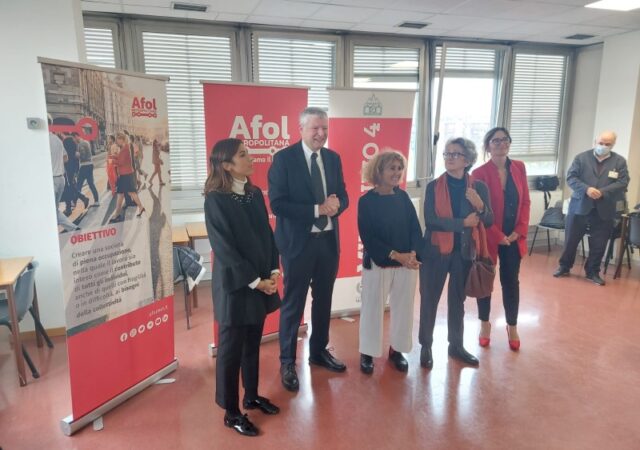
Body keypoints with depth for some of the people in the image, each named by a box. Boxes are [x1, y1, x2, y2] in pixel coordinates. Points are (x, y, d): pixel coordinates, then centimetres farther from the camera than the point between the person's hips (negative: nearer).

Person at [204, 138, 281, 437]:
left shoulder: (255, 193, 6)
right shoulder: (215, 200, -14)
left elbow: (266, 234, 9)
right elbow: (224, 248, -16)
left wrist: (272, 272, -2)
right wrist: (254, 281, -15)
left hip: (261, 282, 6)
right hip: (235, 285, -6)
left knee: (253, 344, 18)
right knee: (231, 349, 7)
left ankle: (252, 396, 37)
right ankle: (231, 413, 23)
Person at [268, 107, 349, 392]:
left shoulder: (333, 158, 7)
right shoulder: (284, 158, -11)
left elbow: (343, 197, 9)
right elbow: (278, 204, -18)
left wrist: (335, 205, -15)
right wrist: (318, 209, -22)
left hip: (329, 239, 6)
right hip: (298, 241, -6)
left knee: (323, 300, 18)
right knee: (293, 304, 6)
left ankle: (319, 352, 38)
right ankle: (287, 362, 23)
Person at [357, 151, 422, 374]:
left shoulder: (403, 197, 4)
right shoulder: (366, 201, -7)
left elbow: (415, 228, 3)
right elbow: (368, 237, -11)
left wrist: (413, 253, -14)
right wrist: (395, 255, -18)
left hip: (407, 263, 4)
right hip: (377, 264, -4)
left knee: (404, 308, 11)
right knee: (372, 308, 6)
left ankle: (396, 350, 30)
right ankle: (367, 353, 23)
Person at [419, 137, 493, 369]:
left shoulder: (478, 187, -1)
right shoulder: (433, 186, -7)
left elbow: (489, 222, -2)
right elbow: (430, 221, -16)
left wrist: (480, 205, -21)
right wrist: (463, 222, -17)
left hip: (464, 252, 3)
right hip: (435, 251, -2)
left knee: (458, 300, 16)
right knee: (429, 299, 5)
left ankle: (456, 345, 32)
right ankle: (426, 346, 21)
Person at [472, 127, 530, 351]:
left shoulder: (519, 167, 3)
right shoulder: (480, 173, -11)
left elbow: (525, 201, 5)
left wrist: (520, 231, -5)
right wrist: (498, 236, -12)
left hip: (514, 237, 4)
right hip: (489, 237, -3)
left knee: (511, 282, 11)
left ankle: (512, 327, 28)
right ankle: (485, 324, 28)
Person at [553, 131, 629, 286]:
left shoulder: (620, 161, 4)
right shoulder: (581, 157, 1)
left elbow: (623, 183, -4)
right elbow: (570, 177, -6)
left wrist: (602, 192, -19)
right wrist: (586, 189, -22)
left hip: (604, 210, 1)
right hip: (579, 206, -1)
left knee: (598, 244, 7)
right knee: (571, 239, 8)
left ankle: (593, 272, 22)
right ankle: (564, 267, 23)